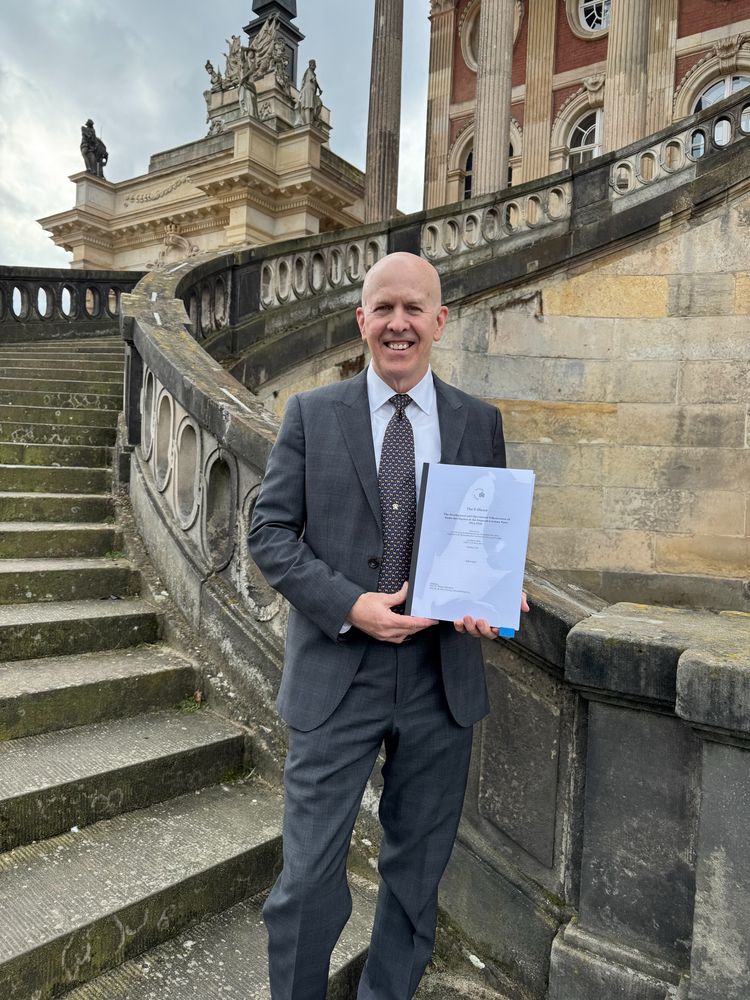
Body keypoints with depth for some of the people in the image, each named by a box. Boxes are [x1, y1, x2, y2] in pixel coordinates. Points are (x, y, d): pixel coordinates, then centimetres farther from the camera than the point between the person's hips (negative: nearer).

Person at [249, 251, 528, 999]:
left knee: (418, 867, 19)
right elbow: (269, 531, -4)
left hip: (443, 677, 3)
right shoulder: (311, 414, 0)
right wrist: (348, 605, -17)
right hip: (337, 676, -2)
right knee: (309, 875, 6)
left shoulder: (480, 423, 5)